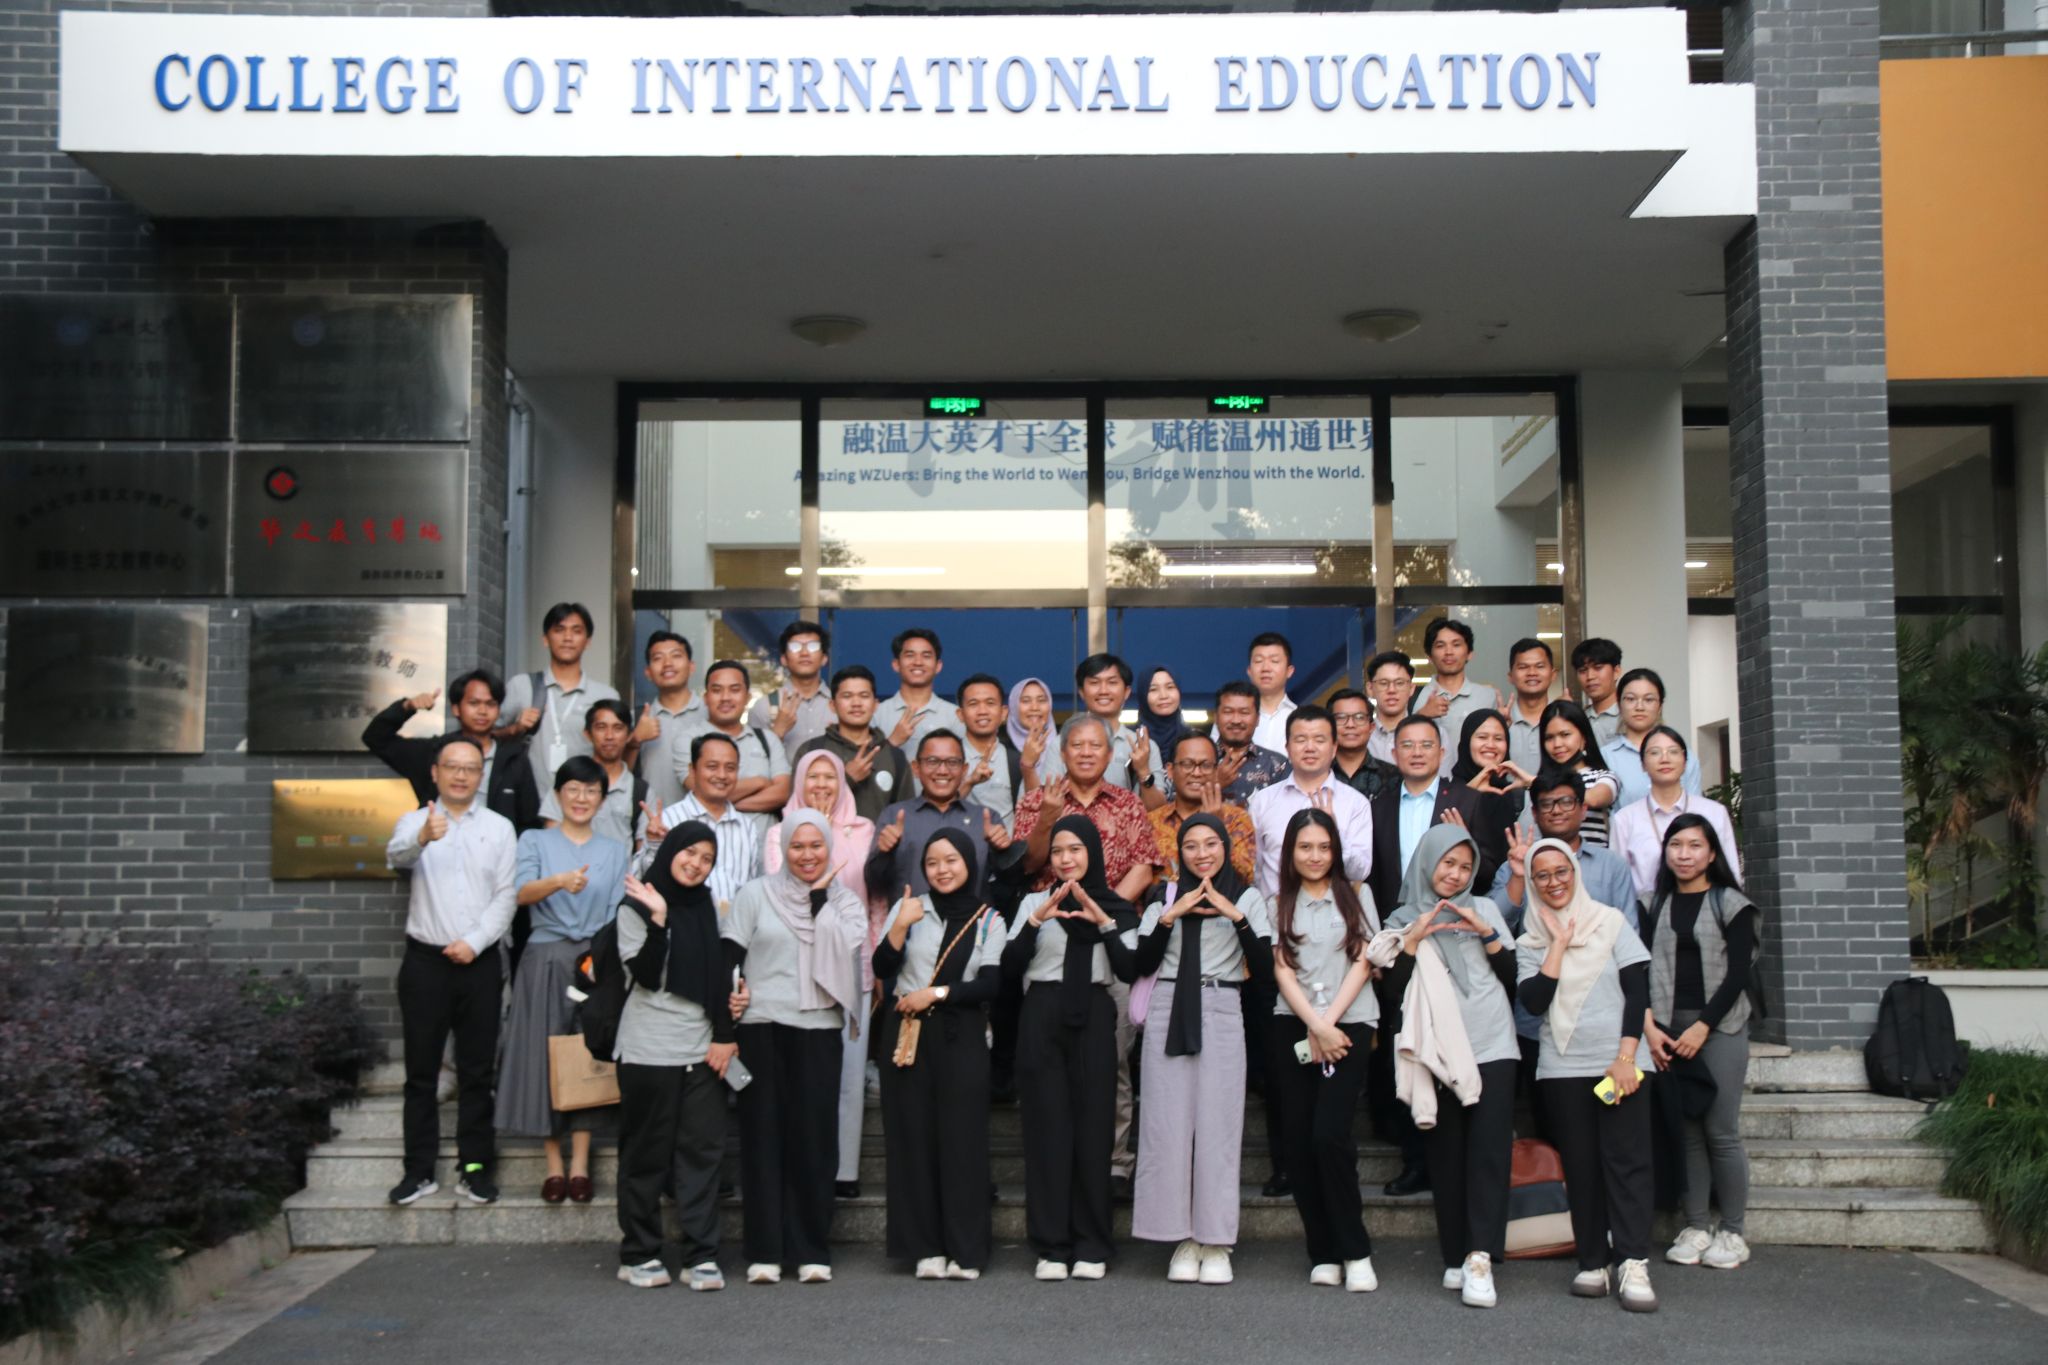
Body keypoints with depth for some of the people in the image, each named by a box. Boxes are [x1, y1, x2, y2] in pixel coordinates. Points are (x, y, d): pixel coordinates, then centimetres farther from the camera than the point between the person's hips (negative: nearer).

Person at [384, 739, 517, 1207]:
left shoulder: (499, 827, 6)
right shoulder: (414, 821, 3)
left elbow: (506, 895, 0)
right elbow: (396, 857, -21)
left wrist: (474, 942, -13)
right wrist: (423, 839, -43)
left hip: (479, 961, 1)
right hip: (425, 961, -1)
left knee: (477, 1071, 5)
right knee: (421, 1071, 4)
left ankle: (475, 1167, 12)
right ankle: (419, 1170, 10)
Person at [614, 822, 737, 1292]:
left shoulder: (708, 909, 14)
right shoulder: (635, 909, 0)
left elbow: (721, 975, 12)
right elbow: (645, 976, -11)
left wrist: (725, 1035, 3)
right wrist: (658, 920, -21)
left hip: (703, 1049, 4)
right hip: (648, 1050, -4)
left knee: (703, 1150, -1)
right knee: (646, 1154, 3)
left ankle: (702, 1255, 2)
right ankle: (639, 1254, 11)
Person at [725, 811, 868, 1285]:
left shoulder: (846, 903, 12)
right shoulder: (757, 893, 8)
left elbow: (844, 946, -6)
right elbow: (728, 953, 2)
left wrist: (819, 896, -4)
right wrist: (727, 994, -13)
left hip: (819, 1031, 1)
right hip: (762, 1027, -1)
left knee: (813, 1138, 0)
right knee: (764, 1135, 0)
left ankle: (812, 1250, 8)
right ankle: (764, 1251, 6)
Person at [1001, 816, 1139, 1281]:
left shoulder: (1117, 907, 11)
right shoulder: (1033, 902, 11)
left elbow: (1130, 971, -2)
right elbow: (1009, 968, -1)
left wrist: (1106, 923, -11)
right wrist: (1036, 922, -13)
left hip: (1093, 1019, 0)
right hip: (1042, 1018, 0)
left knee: (1092, 1127, -2)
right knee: (1047, 1126, -2)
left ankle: (1092, 1246, 6)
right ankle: (1051, 1245, 3)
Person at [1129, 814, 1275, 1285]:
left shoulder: (1247, 898, 10)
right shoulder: (1166, 897, 12)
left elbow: (1265, 971, -1)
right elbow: (1142, 965, 3)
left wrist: (1237, 916, -11)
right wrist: (1169, 917, -7)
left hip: (1221, 1012, -1)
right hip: (1169, 1011, 1)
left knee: (1217, 1125, -5)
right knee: (1168, 1122, -2)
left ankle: (1215, 1243, 2)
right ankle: (1183, 1239, 6)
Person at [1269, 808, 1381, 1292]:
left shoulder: (1356, 897, 9)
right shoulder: (1279, 905, 11)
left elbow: (1363, 963, 2)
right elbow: (1282, 970, 3)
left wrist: (1329, 1021, -8)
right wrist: (1314, 1025, -10)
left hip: (1349, 1025, -2)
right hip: (1293, 1029, 2)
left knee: (1331, 1134, -14)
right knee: (1300, 1141, -1)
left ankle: (1355, 1251, -5)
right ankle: (1323, 1253, 6)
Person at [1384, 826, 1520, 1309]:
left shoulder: (1485, 910, 17)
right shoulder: (1403, 921, 13)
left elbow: (1514, 977, 11)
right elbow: (1396, 988, 2)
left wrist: (1488, 935, -1)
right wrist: (1414, 939, -8)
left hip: (1492, 1046, 0)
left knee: (1489, 1149, -12)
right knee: (1446, 1154, -2)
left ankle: (1480, 1256, -18)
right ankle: (1455, 1257, 6)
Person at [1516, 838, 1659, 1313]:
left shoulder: (1610, 922, 5)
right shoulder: (1530, 941, 8)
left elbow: (1638, 991, 0)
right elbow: (1534, 1001, -7)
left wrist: (1625, 1057, -9)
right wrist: (1559, 944, -6)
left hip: (1618, 1061, -2)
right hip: (1562, 1068, 2)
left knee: (1626, 1159, -10)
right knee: (1581, 1166, 1)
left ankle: (1633, 1264, -14)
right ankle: (1593, 1263, 5)